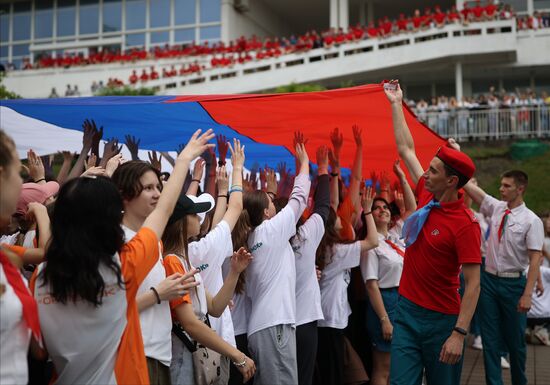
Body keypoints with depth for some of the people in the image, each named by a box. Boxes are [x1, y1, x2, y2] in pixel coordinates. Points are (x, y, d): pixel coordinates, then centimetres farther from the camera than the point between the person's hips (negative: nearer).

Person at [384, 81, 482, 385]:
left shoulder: (465, 224, -17)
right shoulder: (427, 198, 1)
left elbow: (473, 283, -18)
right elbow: (406, 149, 12)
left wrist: (459, 334, -24)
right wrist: (396, 104, 18)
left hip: (440, 319, -5)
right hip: (407, 311, 6)